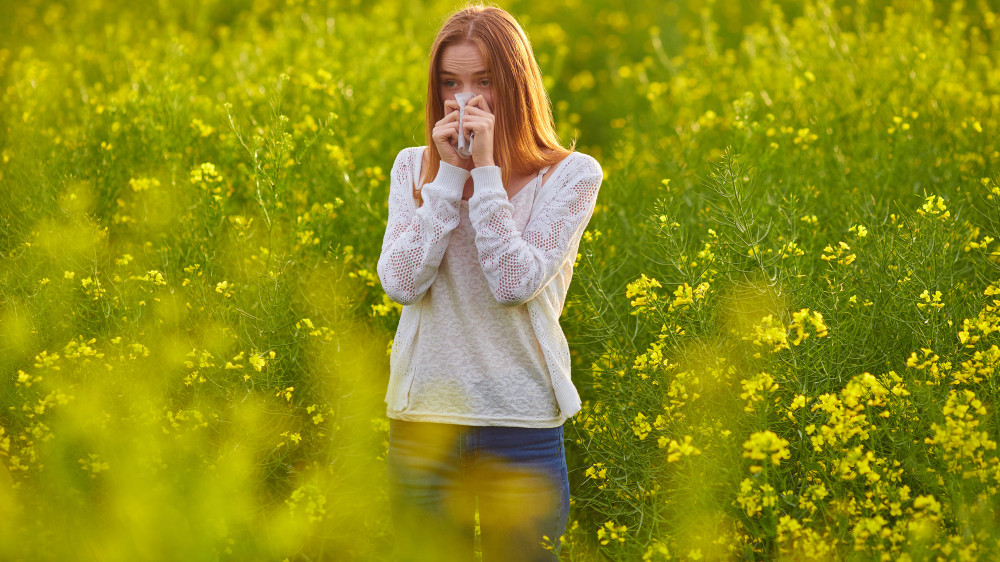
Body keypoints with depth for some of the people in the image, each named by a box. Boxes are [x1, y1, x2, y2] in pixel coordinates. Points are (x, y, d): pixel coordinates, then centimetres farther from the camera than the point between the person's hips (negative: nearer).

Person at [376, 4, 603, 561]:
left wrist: (485, 171, -14)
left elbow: (517, 283, -15)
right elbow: (401, 282, -7)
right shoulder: (414, 167, 7)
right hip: (424, 413, 2)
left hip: (520, 417, -2)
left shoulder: (571, 174, -3)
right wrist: (449, 175, -9)